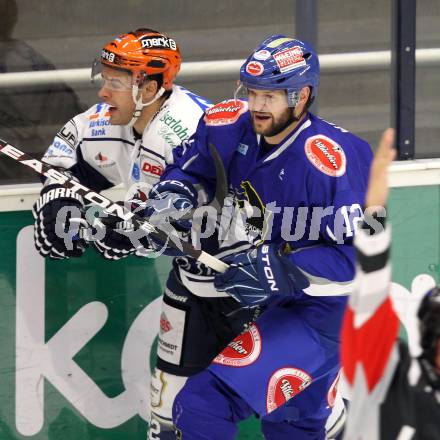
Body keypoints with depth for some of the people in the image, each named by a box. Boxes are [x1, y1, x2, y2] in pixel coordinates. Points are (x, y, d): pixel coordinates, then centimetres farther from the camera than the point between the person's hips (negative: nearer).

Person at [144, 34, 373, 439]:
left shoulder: (331, 159, -28)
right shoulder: (230, 126, -7)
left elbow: (359, 258, -28)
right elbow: (189, 171, 14)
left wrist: (283, 274, -32)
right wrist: (171, 199, -7)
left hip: (322, 311, -9)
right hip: (266, 301, 9)